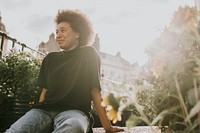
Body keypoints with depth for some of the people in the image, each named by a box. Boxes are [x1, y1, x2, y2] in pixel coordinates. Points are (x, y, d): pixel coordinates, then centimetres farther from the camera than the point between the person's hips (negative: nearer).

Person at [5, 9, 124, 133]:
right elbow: (45, 91, 18)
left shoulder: (88, 54, 9)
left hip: (74, 110, -2)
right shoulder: (50, 58, 21)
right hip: (45, 110, 3)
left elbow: (95, 91, 4)